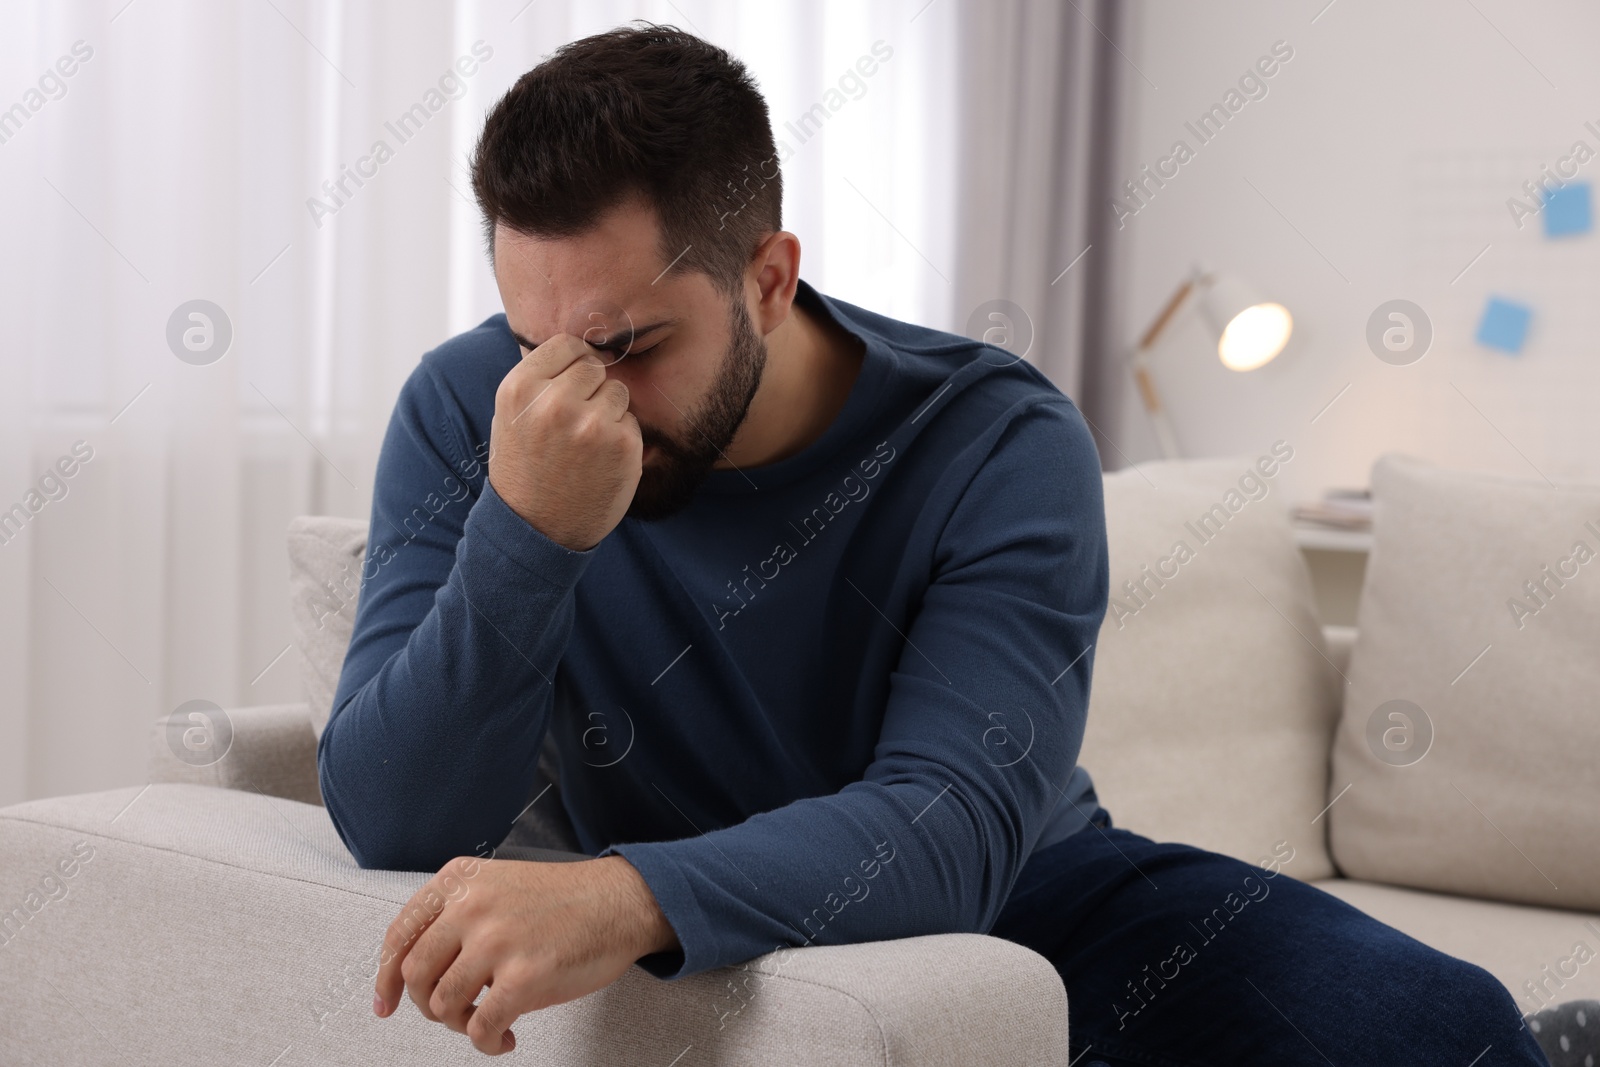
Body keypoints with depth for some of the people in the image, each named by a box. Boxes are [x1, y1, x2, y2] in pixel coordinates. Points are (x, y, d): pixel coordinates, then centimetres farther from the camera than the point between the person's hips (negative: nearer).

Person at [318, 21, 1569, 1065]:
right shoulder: (467, 414, -15)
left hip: (1023, 892, 0)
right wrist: (524, 534, -37)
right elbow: (393, 828, -20)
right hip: (724, 959, 1)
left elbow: (957, 824, -32)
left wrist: (630, 898, -50)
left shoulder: (997, 446, -20)